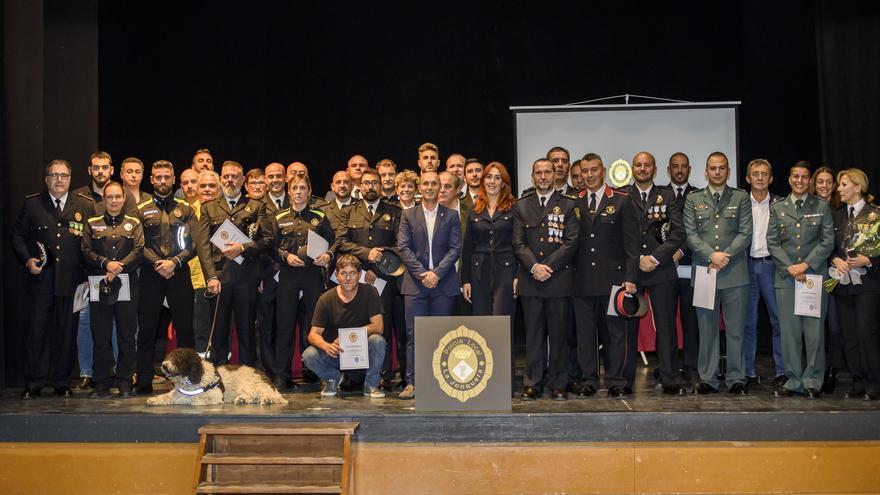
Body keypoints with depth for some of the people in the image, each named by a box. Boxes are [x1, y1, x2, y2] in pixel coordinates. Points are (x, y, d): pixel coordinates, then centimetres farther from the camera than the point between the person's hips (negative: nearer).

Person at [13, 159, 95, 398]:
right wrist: (27, 260, -5)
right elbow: (17, 235, 11)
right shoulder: (31, 204, 8)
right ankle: (34, 382, 9)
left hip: (72, 280, 0)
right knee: (36, 331, 0)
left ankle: (62, 382, 15)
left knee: (66, 332, 5)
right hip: (41, 279, 0)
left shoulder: (86, 205, 7)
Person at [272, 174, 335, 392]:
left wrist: (328, 255, -11)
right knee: (285, 324, -1)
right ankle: (280, 375, 5)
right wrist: (286, 255, -9)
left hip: (313, 273, 0)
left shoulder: (320, 217, 10)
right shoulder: (279, 218, 11)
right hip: (288, 275, 0)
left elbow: (333, 242, 8)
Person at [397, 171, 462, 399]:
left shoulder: (451, 216, 8)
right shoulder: (408, 215, 9)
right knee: (414, 334, -3)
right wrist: (421, 273, -10)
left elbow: (455, 248, 1)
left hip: (443, 283, 0)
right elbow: (403, 247, 1)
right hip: (415, 282, 0)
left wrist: (437, 272, -11)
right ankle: (412, 382, 0)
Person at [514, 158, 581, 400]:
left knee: (559, 333, 2)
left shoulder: (569, 205, 6)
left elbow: (571, 242, -3)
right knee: (533, 334, 4)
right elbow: (518, 243, 4)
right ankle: (533, 383, 9)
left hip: (559, 279, -1)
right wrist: (534, 267, -11)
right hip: (530, 280, 1)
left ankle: (559, 384, 10)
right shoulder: (521, 206, 12)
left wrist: (548, 266, -11)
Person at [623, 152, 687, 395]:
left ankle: (670, 380, 6)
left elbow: (678, 233, 2)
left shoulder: (667, 197, 10)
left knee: (666, 326, 1)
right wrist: (638, 259, -8)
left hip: (662, 270, 1)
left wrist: (655, 258, -9)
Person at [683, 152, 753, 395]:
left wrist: (726, 256, -11)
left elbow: (746, 233, 1)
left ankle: (736, 379, 10)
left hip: (735, 273, 0)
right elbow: (690, 234, 2)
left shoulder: (741, 198, 9)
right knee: (707, 330, 4)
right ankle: (708, 379, 11)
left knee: (735, 329, 3)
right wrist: (711, 255, -12)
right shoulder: (693, 199, 11)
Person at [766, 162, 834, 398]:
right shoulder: (777, 208, 10)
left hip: (815, 275, -1)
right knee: (789, 331, 1)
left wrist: (806, 264, -10)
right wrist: (790, 268, -8)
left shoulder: (822, 207, 8)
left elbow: (828, 241, 1)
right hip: (786, 278, 1)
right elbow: (772, 242, 4)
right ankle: (794, 380, 9)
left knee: (814, 330, 0)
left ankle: (812, 381, 9)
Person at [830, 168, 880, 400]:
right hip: (843, 282, 5)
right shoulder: (837, 215, 12)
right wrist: (836, 260, -5)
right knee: (849, 335, 6)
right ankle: (858, 383, 13)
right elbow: (830, 246, 15)